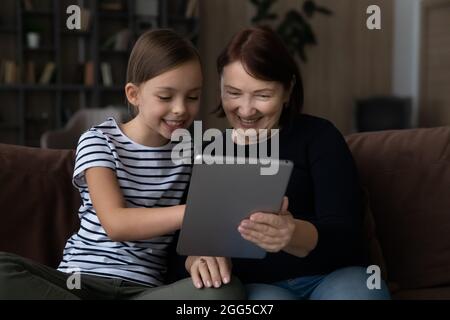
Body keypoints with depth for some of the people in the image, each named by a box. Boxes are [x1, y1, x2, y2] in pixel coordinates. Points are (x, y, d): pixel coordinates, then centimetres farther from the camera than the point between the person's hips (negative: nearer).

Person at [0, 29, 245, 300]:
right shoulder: (98, 142, -1)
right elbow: (115, 224, -16)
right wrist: (193, 212, -30)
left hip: (143, 288, 3)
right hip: (81, 280, -2)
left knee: (228, 290, -30)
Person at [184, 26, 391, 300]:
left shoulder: (319, 137, 5)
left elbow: (345, 235, -9)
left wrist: (294, 236, -31)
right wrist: (197, 258, -19)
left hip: (334, 277, 0)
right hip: (253, 287, 0)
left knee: (354, 290, -34)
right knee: (267, 298, -34)